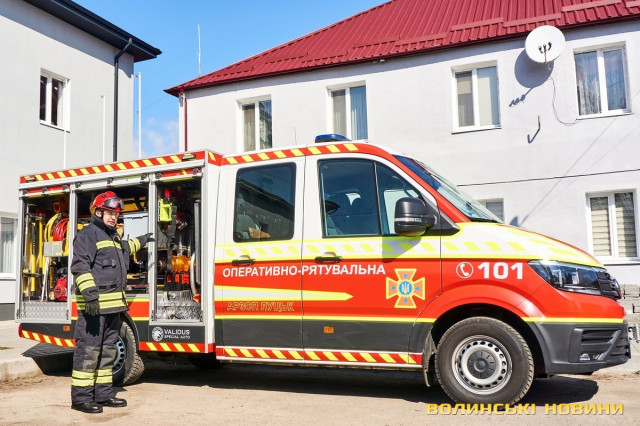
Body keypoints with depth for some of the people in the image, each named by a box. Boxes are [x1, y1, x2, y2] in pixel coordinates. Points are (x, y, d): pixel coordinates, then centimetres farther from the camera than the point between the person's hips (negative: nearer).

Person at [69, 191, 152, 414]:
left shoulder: (113, 237, 23)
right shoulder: (88, 234, -7)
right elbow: (80, 266, -18)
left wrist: (139, 241, 53)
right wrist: (89, 293, -26)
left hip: (113, 304, 10)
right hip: (94, 304, -9)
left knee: (107, 350, 12)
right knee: (88, 350, -7)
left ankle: (103, 393, 20)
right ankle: (81, 397, -1)